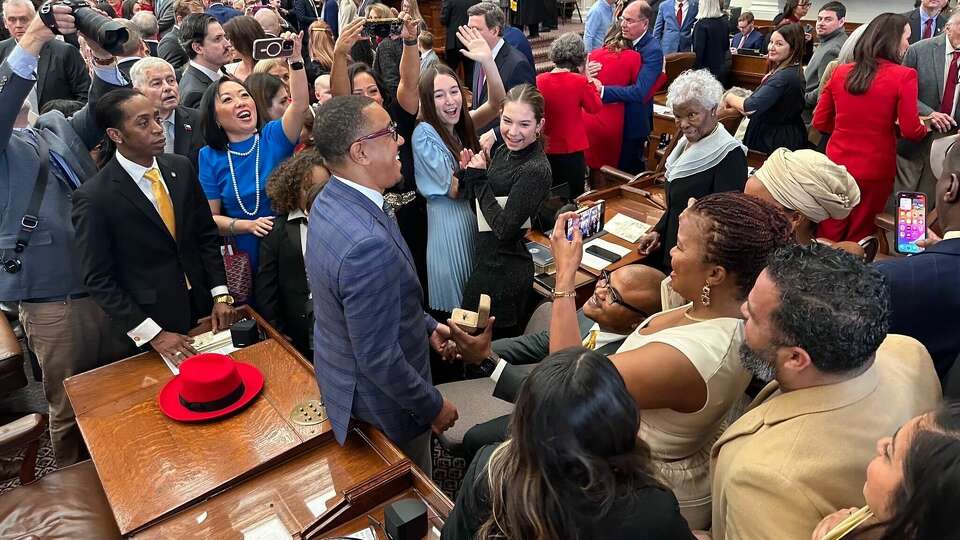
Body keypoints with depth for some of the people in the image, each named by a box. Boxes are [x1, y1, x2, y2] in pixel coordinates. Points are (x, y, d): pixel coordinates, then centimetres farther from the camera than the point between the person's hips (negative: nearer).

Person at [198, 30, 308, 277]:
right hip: (245, 259, 0)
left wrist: (295, 59, -31)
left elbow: (300, 104, -20)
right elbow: (210, 217, -1)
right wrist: (248, 225, -18)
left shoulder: (274, 136, -2)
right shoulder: (209, 157, -1)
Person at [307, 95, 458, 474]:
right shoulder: (368, 244, -38)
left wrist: (427, 325, 11)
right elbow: (379, 360, -30)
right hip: (381, 405, -9)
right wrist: (434, 407, -15)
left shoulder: (331, 201, -6)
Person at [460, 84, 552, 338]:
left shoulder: (535, 170, -22)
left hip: (505, 271, -8)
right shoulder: (503, 151, 3)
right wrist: (472, 173, -10)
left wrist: (479, 179, -16)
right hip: (488, 260, 8)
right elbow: (479, 203, 8)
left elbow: (504, 228, -25)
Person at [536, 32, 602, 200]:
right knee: (573, 199, 10)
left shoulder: (539, 80, -7)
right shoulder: (580, 81, -15)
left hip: (545, 151, 3)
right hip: (572, 151, -3)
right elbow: (595, 108, 0)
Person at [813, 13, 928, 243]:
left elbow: (820, 122, 7)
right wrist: (924, 128, 13)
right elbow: (911, 131, -9)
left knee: (827, 237, 13)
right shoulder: (904, 76, -10)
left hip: (836, 164, 3)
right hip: (874, 169, -3)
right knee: (858, 239, 12)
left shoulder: (840, 72, 1)